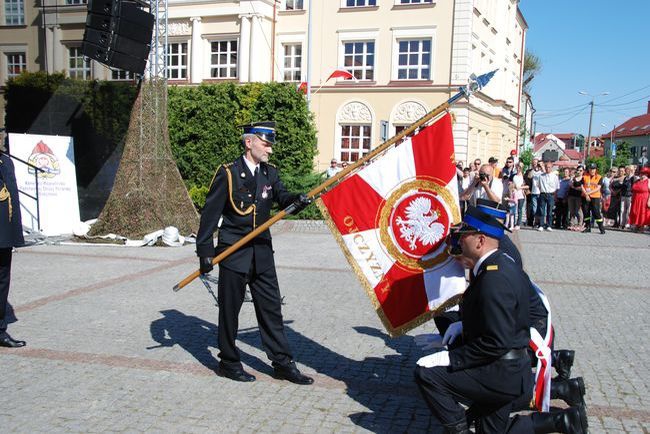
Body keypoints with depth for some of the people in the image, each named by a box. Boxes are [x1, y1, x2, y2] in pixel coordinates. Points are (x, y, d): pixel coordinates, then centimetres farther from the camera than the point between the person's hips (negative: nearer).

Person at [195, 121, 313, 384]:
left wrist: (297, 200, -26)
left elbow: (282, 198, -3)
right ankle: (228, 363, 23)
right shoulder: (228, 174, -9)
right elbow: (210, 214, -9)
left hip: (262, 252, 5)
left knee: (271, 308, 8)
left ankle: (283, 363, 16)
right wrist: (205, 251, -11)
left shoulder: (270, 173, 8)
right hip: (233, 252, -5)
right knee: (229, 310, 7)